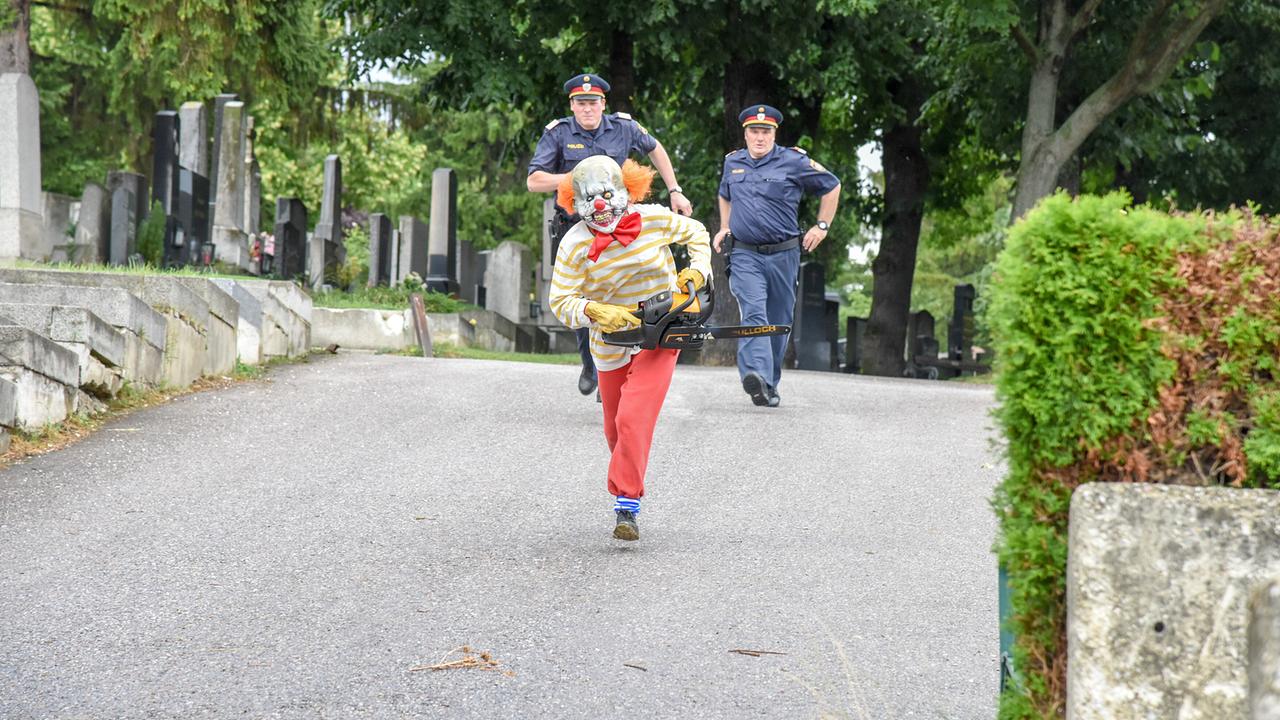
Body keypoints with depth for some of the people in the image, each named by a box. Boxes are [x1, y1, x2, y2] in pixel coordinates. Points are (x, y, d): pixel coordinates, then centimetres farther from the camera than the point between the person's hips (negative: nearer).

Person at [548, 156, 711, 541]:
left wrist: (698, 271, -5)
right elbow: (561, 301, -15)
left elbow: (696, 233, 10)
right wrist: (594, 311, -33)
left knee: (634, 419, -19)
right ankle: (628, 485, 44)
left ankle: (627, 507, -18)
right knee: (616, 429, 15)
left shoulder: (654, 220, -11)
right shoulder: (574, 245, -13)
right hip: (610, 344, 2)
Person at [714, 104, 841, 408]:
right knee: (754, 314, -21)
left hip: (783, 255, 0)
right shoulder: (732, 162, 10)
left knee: (779, 322, 8)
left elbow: (832, 186, 11)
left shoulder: (794, 161, -2)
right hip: (745, 255, 0)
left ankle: (770, 385, 22)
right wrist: (724, 228, 20)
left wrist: (822, 226, 8)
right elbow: (725, 196, 32)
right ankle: (756, 377, -38)